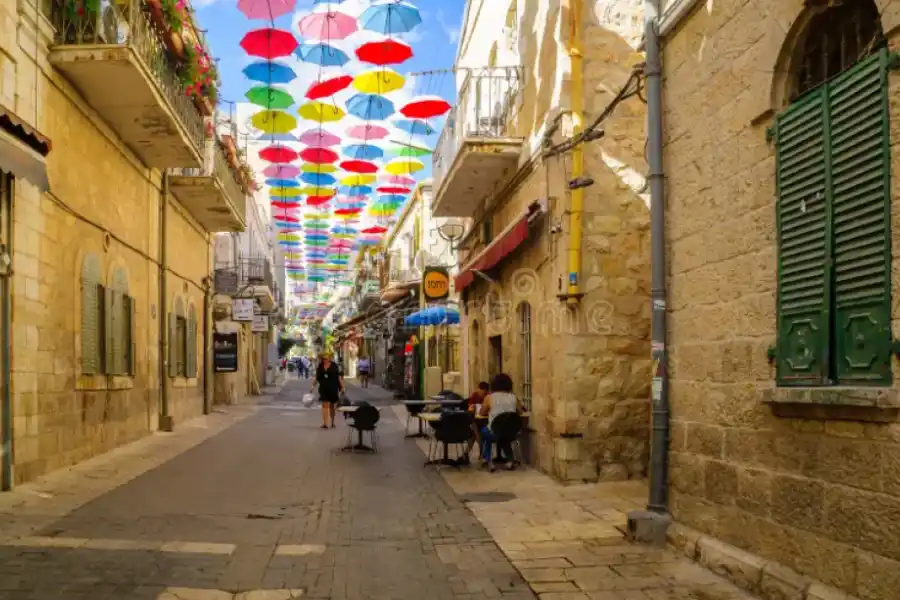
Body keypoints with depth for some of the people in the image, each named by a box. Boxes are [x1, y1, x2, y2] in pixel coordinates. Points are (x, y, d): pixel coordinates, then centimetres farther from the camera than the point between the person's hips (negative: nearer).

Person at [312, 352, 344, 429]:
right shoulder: (320, 367, 4)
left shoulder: (334, 366, -3)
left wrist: (342, 387, -7)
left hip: (333, 388, -1)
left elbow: (339, 376, -2)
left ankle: (332, 422, 26)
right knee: (325, 405, -7)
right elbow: (317, 377, 12)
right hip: (323, 388, 1)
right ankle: (325, 423, -11)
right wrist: (313, 386, 6)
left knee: (332, 405, 11)